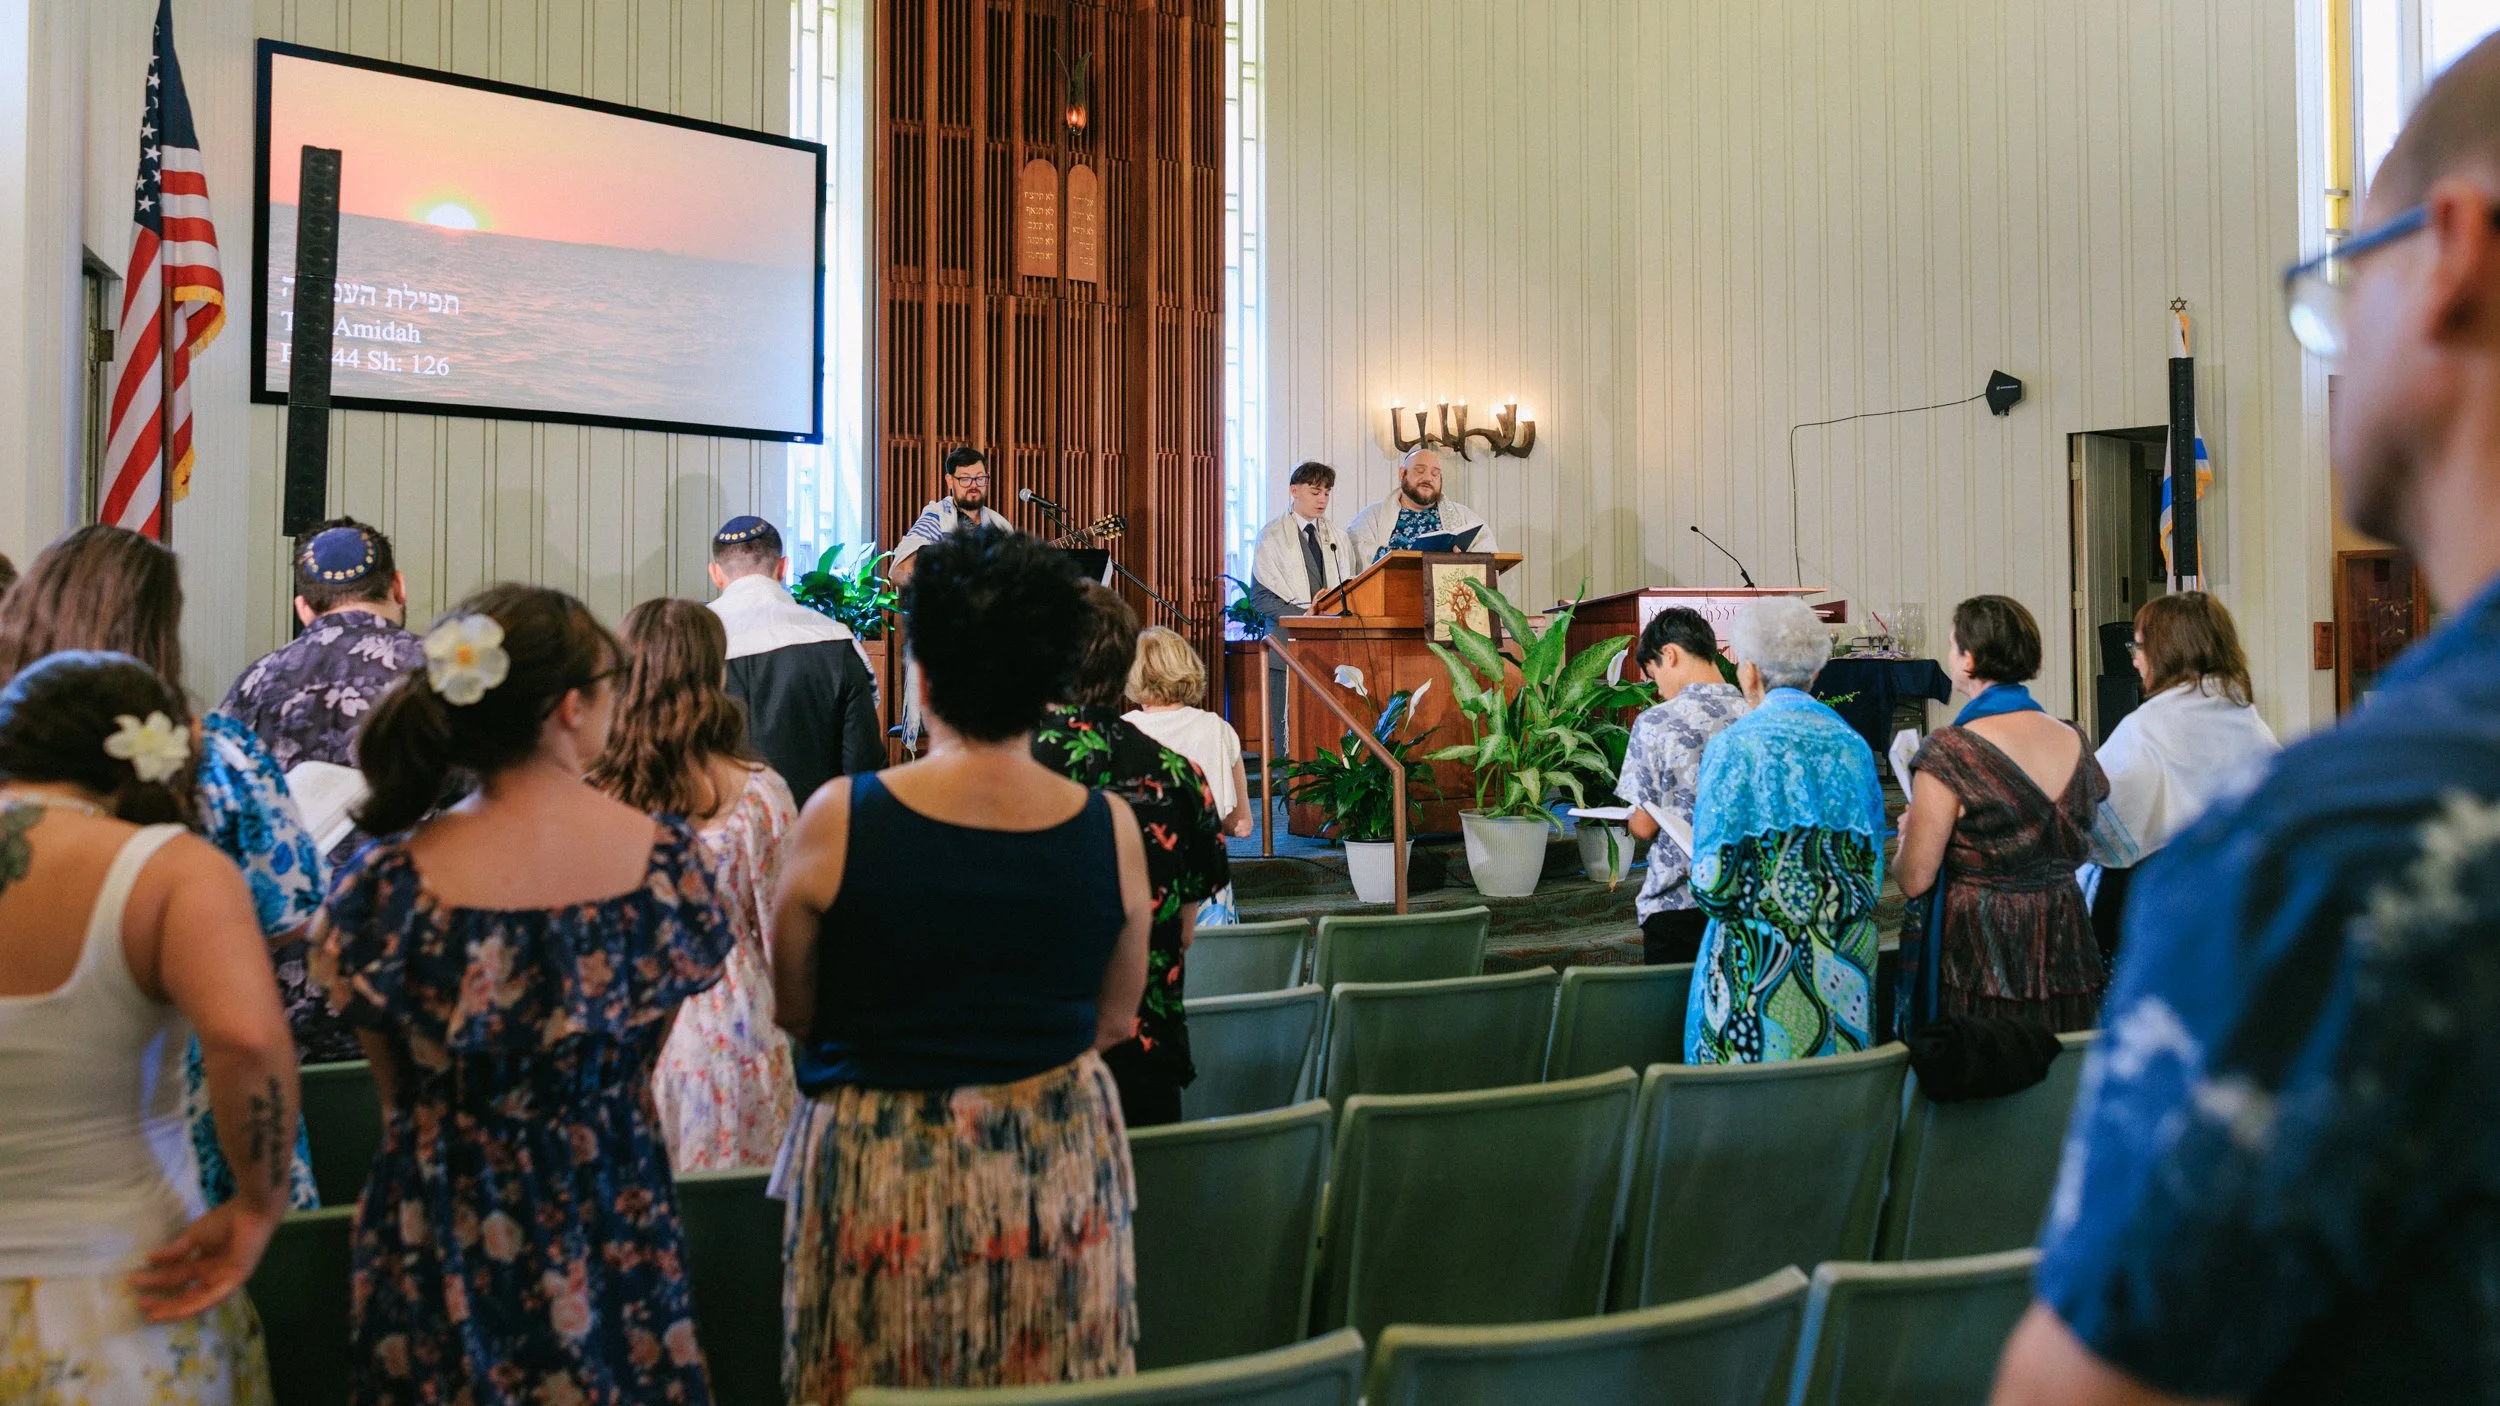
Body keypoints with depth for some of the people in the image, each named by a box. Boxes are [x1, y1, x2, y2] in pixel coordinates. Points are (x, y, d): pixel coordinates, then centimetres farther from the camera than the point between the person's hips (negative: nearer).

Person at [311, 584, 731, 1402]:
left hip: (445, 1240, -1)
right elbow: (644, 1069, 0)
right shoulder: (666, 854, -12)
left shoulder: (394, 876, -16)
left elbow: (395, 1089, -3)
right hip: (615, 1233, 1)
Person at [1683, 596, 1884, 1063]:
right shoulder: (1852, 745, 3)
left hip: (1758, 968, -5)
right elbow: (1873, 871, 8)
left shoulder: (1734, 747, -11)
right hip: (1843, 968, 5)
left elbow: (1713, 886, -14)